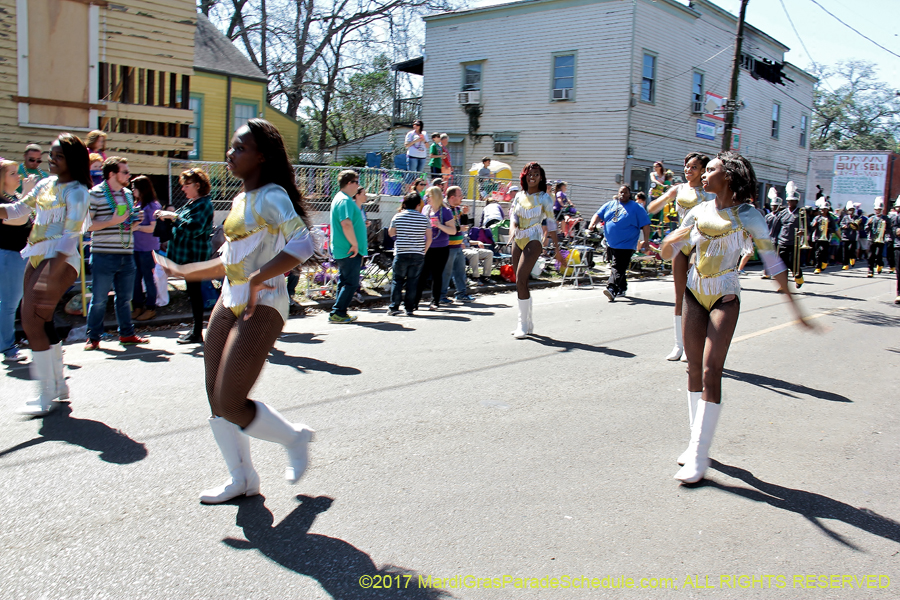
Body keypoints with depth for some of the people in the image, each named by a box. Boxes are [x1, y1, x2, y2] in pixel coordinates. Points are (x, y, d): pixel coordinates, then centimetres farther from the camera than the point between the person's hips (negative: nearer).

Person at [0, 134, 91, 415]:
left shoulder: (76, 192, -8)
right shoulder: (46, 184, 15)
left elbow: (70, 236, -16)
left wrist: (52, 272, -23)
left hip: (60, 260, -8)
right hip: (37, 257, 8)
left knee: (32, 323, -12)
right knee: (42, 323, 12)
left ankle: (47, 397, -4)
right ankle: (59, 385, 27)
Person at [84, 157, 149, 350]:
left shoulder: (128, 194, 14)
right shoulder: (95, 194, -7)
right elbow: (87, 225, -11)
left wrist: (135, 220, 3)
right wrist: (113, 221, -19)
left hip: (126, 255, 6)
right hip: (104, 255, -6)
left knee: (125, 297, 12)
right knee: (99, 299, 1)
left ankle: (127, 334, 22)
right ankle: (93, 337, 12)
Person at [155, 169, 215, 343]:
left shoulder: (203, 204, -14)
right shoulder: (191, 203, 17)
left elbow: (194, 228, -26)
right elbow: (182, 225, 25)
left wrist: (174, 216, -20)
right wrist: (168, 217, 10)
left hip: (195, 255, -10)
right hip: (187, 255, 10)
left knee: (194, 291, -5)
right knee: (192, 291, 13)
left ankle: (197, 333, 1)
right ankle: (196, 328, 21)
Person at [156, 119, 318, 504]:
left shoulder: (272, 197, -11)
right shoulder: (241, 200, 17)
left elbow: (302, 245, -28)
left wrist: (258, 279, -26)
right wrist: (182, 272, 26)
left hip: (262, 306, -9)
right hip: (229, 302, 9)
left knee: (231, 404, -10)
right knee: (216, 399, 9)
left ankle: (295, 438, 16)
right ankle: (241, 479, 24)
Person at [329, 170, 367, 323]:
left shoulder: (340, 198, 18)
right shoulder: (345, 200, -16)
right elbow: (346, 224, -28)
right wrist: (355, 244, -22)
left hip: (342, 251, 11)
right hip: (350, 251, -11)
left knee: (344, 282, 15)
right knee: (352, 283, -6)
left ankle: (339, 313, 19)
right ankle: (337, 313, -5)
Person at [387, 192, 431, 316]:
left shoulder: (398, 216, 0)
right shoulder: (424, 218, 1)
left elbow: (391, 233, 14)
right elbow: (429, 238, 0)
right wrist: (423, 251, 11)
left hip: (401, 254, -1)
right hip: (418, 255, 1)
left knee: (397, 280, 7)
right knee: (412, 281, 7)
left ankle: (394, 307, 3)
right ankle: (410, 309, 7)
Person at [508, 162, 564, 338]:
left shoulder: (544, 197, 1)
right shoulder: (519, 196, 13)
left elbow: (551, 223, 1)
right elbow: (513, 216, 5)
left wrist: (557, 249, -1)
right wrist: (512, 228, -18)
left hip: (533, 241, -5)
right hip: (518, 240, 5)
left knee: (521, 280, -17)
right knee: (520, 282, 6)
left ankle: (523, 325, -10)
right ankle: (528, 324, 18)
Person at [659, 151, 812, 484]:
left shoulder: (747, 215, -5)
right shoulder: (699, 212, 6)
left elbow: (772, 262, -4)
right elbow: (666, 253, 8)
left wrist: (794, 305, -6)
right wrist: (674, 237, -15)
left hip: (724, 297, -5)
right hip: (695, 293, 5)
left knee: (710, 371, -11)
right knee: (694, 369, 7)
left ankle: (699, 455, -7)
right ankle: (696, 443, 19)